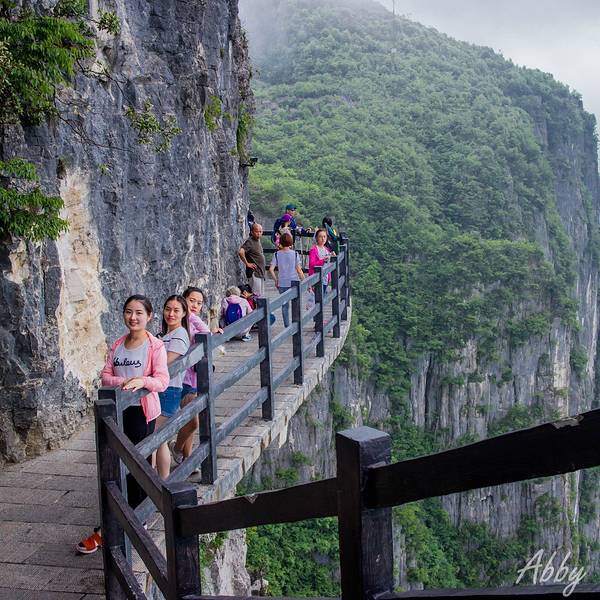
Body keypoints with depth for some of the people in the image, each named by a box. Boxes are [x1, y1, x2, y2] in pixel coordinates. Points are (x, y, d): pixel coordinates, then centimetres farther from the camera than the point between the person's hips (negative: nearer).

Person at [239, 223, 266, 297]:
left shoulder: (258, 241, 12)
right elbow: (240, 252, -31)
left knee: (261, 295, 14)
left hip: (261, 272, 9)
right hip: (254, 272, -9)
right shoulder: (250, 241, -15)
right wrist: (247, 263, -22)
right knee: (256, 295, -10)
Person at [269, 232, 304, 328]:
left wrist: (276, 280, 4)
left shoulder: (277, 254, -3)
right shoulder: (294, 253, -7)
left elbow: (271, 269, -9)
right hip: (294, 283, -1)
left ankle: (287, 326, 12)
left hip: (282, 283, 1)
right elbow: (299, 270, -7)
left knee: (285, 305, 10)